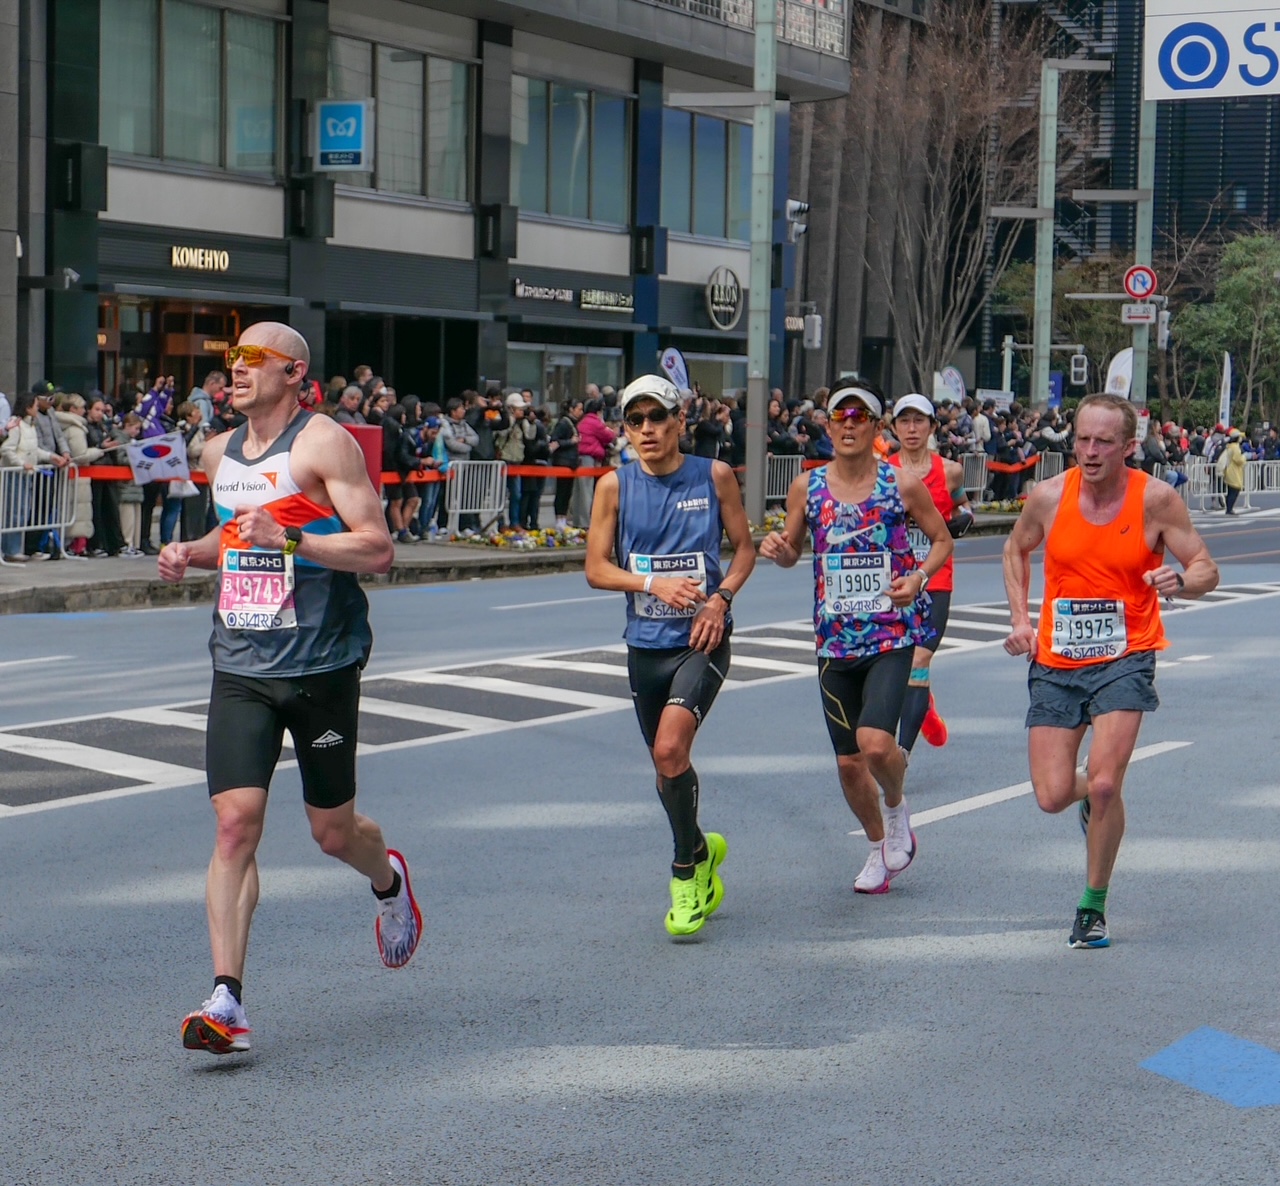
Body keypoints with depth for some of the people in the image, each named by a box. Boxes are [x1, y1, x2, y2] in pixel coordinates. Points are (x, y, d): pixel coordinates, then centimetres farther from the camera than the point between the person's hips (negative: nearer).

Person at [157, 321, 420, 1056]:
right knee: (236, 822, -10)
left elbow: (378, 550, -15)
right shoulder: (220, 453, 12)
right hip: (241, 667, 4)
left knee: (333, 831, 8)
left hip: (321, 665, -4)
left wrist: (288, 539, -26)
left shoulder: (324, 443, -9)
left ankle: (389, 881, 45)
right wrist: (192, 553, 8)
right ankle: (228, 1002, -13)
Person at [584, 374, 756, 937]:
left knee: (670, 748, -21)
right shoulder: (615, 485, 0)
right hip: (645, 642, 3)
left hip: (703, 639, -3)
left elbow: (744, 546, 7)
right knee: (666, 763, 13)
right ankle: (701, 853, 39)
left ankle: (687, 868, -4)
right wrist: (654, 583, -16)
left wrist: (721, 599, -10)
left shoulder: (714, 477, -2)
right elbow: (596, 568, 0)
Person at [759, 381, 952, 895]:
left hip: (892, 635, -3)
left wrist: (920, 576, -12)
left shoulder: (903, 484, -5)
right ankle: (880, 848, 33)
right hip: (835, 640, 3)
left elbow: (943, 540, 7)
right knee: (848, 762, 8)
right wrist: (778, 549, -8)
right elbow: (792, 551, 15)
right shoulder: (807, 487, 3)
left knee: (876, 742, -22)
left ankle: (897, 808, 11)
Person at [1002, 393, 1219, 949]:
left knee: (1104, 786, -16)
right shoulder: (1049, 497, -5)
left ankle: (1094, 906, 4)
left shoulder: (1156, 499, -10)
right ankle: (1092, 795, 38)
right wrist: (1020, 618, 6)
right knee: (1052, 797, -2)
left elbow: (1206, 570, -4)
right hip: (1055, 662, 3)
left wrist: (1179, 580, -27)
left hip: (1125, 659, -2)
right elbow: (1016, 549, 16)